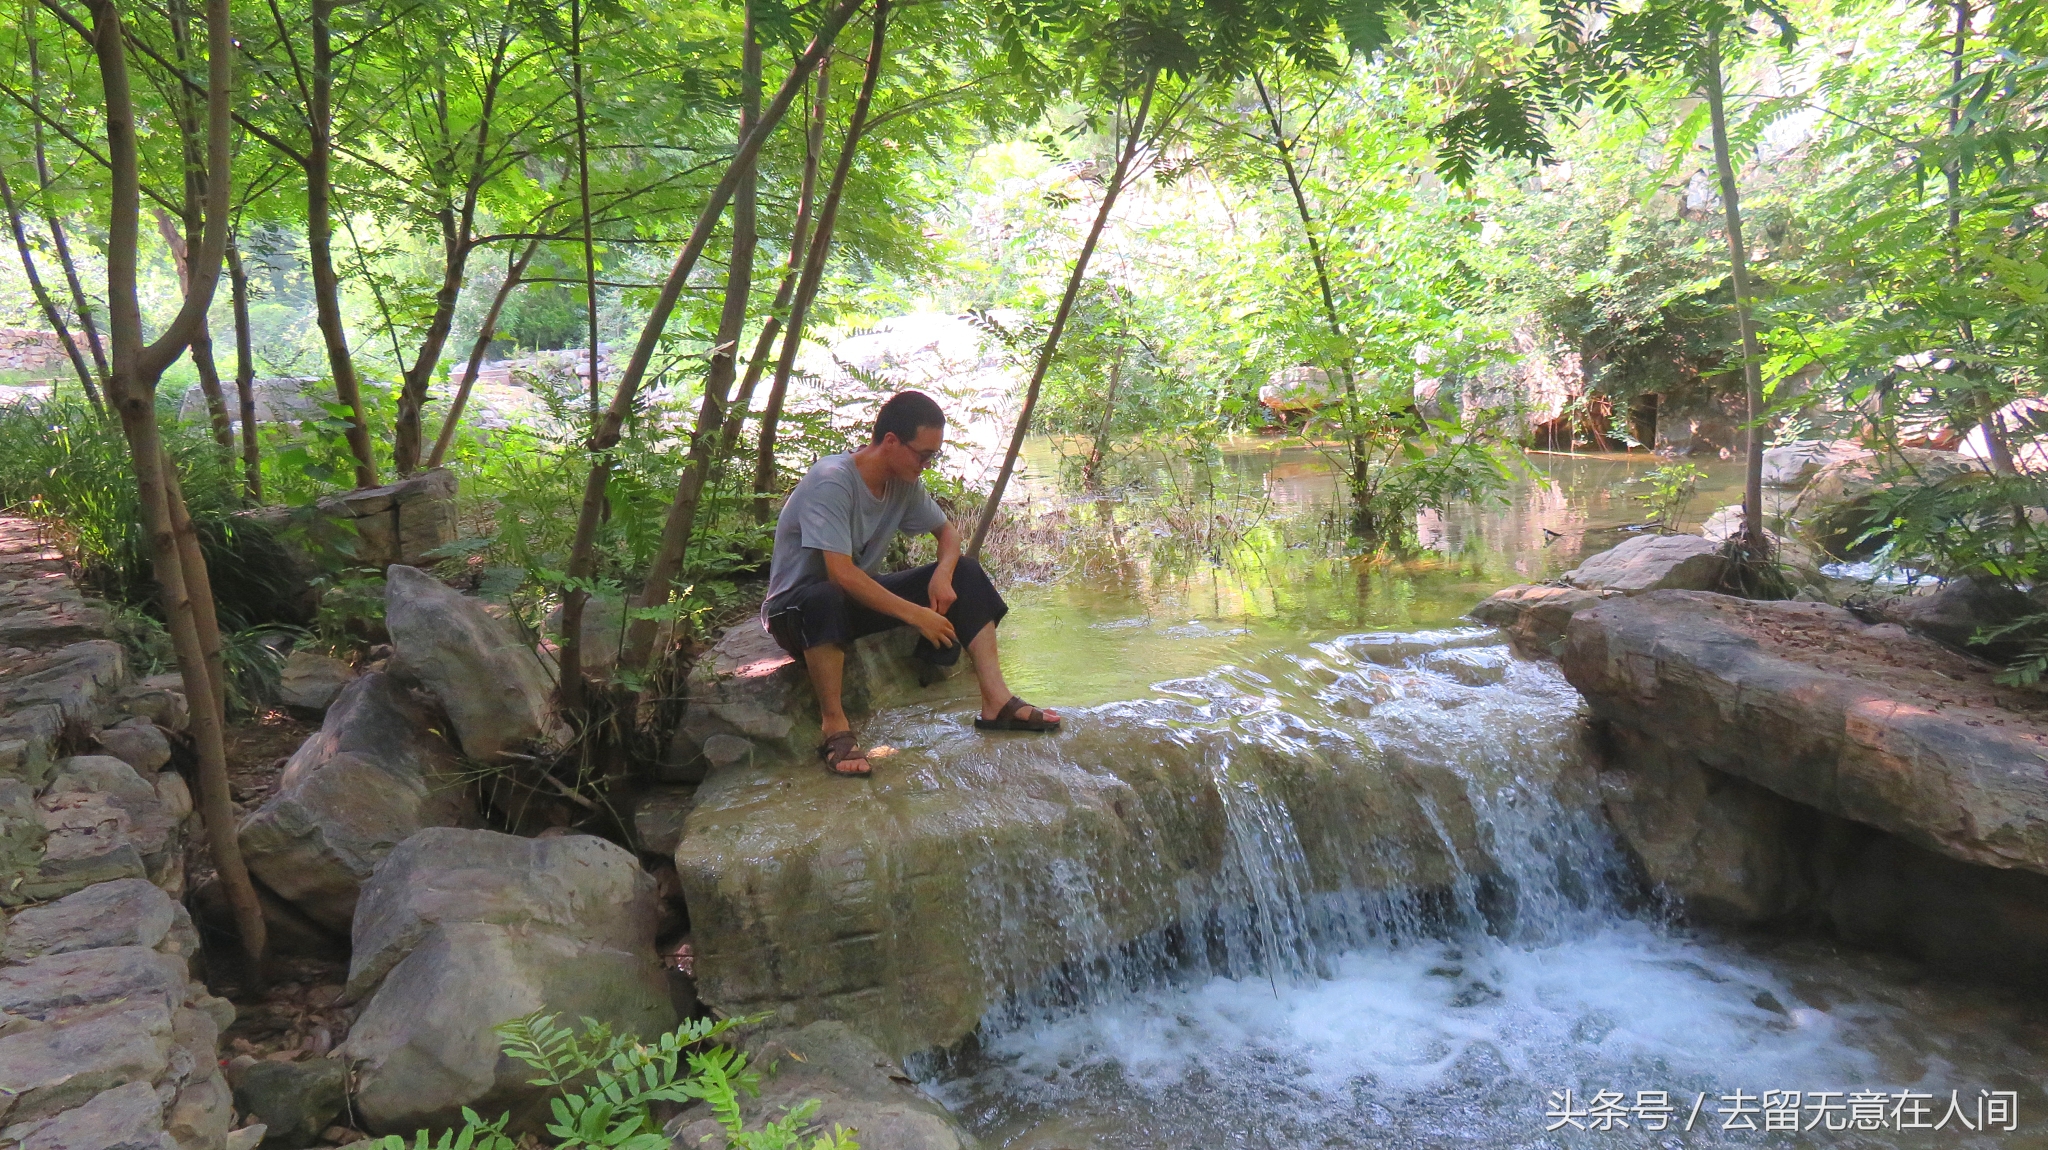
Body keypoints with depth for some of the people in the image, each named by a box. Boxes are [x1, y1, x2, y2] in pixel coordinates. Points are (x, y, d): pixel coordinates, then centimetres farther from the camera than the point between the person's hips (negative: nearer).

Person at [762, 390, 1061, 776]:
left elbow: (947, 531, 10)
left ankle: (997, 701, -13)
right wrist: (916, 615, -30)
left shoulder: (904, 483, -3)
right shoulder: (831, 481, -26)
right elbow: (841, 573, -33)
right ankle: (835, 727, -33)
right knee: (825, 600, -44)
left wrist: (943, 574, -13)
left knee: (966, 574, -6)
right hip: (797, 608, -7)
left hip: (861, 597, 8)